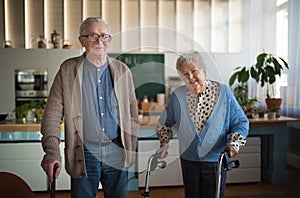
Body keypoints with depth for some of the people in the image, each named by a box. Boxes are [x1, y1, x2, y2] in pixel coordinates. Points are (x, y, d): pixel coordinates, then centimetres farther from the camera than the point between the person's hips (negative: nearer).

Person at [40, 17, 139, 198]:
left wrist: (134, 149, 7)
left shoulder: (123, 71, 6)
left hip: (117, 153, 2)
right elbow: (53, 113, -5)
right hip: (84, 155, -2)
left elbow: (132, 114, 11)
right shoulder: (68, 70, -1)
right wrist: (52, 152, -15)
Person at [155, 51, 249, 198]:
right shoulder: (178, 95, -2)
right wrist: (164, 143, 10)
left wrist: (234, 143, -17)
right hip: (188, 160, 2)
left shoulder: (222, 92, -7)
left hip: (215, 160, -2)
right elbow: (166, 122, 15)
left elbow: (241, 122, -3)